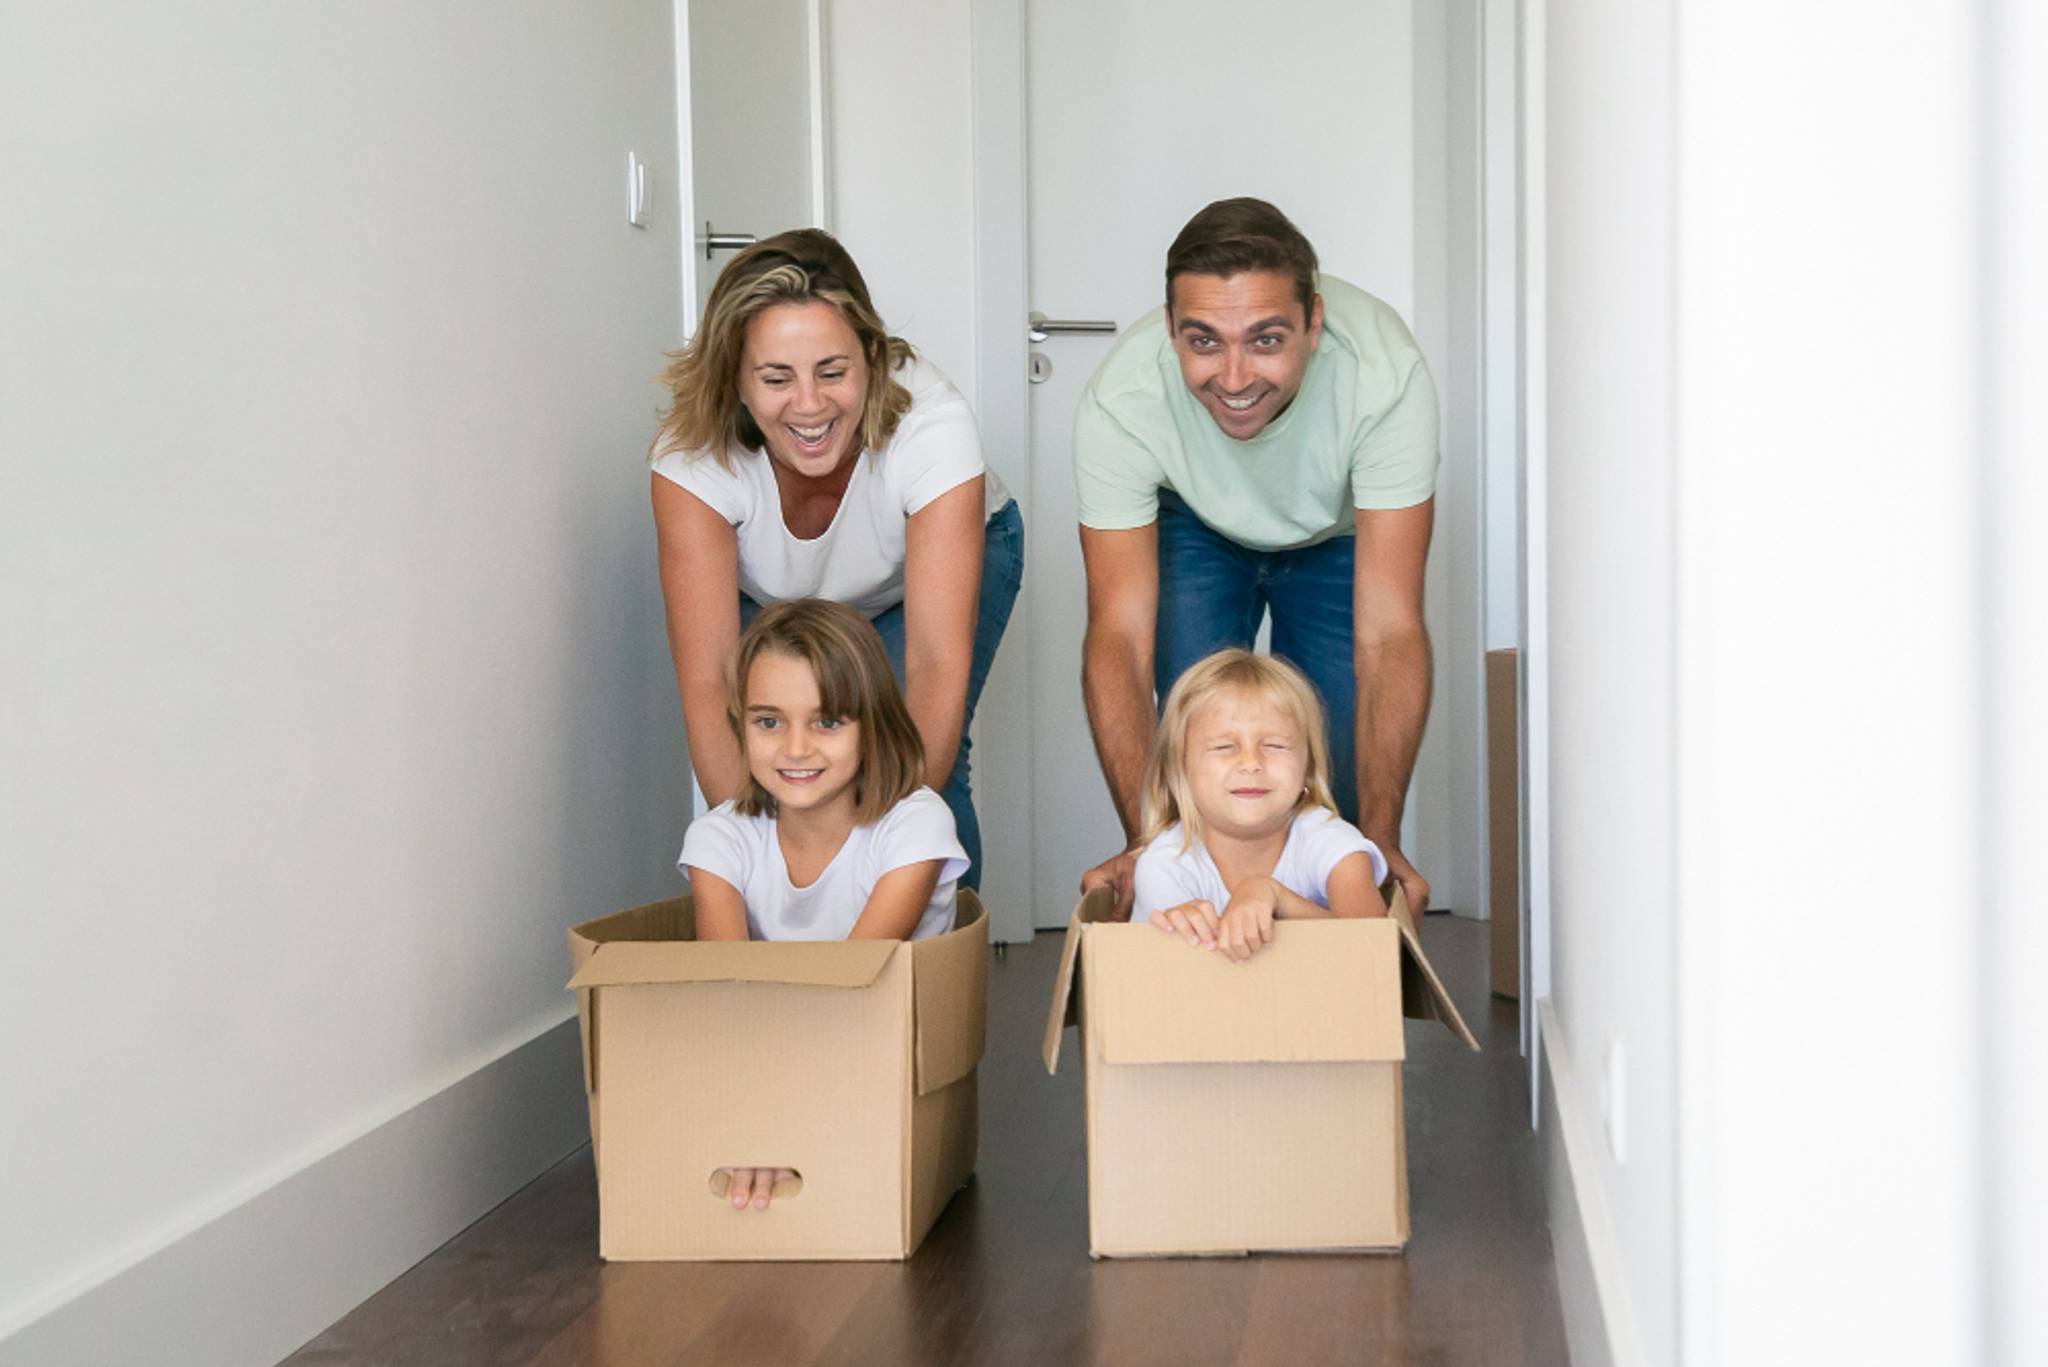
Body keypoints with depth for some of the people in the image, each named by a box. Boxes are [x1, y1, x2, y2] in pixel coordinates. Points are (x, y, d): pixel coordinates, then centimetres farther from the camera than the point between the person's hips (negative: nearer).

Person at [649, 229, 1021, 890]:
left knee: (926, 765, -22)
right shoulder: (692, 454, -34)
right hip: (771, 594, 1)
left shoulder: (931, 423, -38)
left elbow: (937, 663, -42)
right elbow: (707, 680, -38)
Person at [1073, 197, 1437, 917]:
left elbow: (1388, 630, -38)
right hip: (1192, 530, 0)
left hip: (1342, 536, 0)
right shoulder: (1119, 399, -36)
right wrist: (1143, 843, -44)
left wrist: (1381, 841, -45)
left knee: (1342, 768, -12)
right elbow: (1119, 634, -34)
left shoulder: (1386, 375, -40)